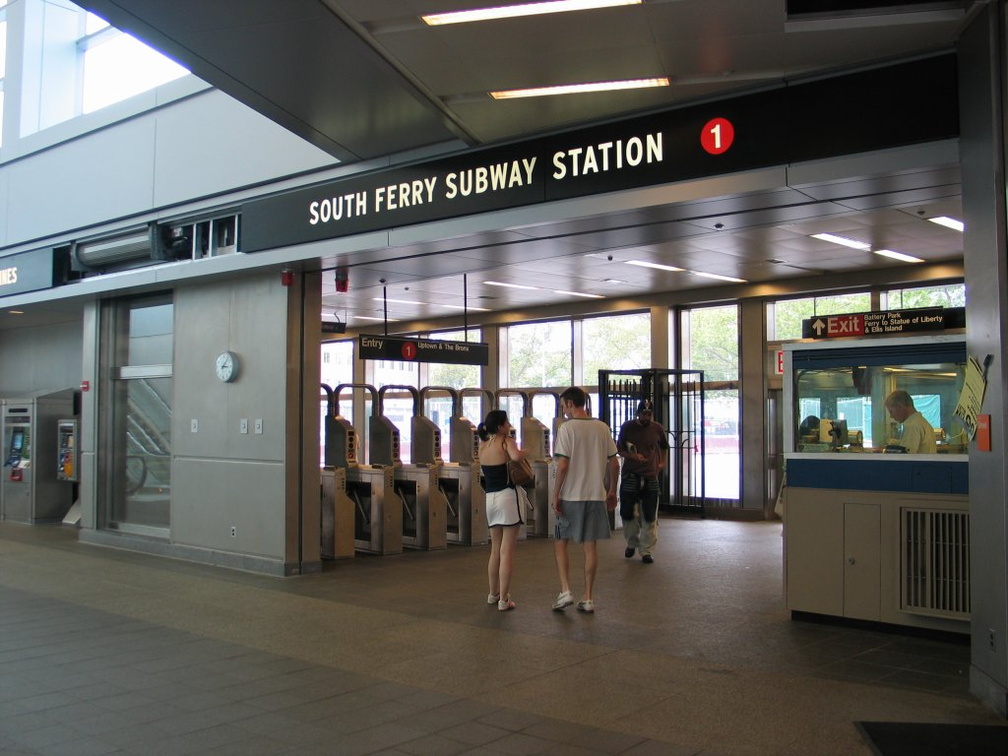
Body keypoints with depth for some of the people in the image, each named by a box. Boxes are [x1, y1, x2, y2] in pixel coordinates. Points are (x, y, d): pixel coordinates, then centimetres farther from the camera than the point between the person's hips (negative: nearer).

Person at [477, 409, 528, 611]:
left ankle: (493, 593, 31)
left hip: (490, 498, 7)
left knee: (495, 550, 19)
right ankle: (504, 600, 0)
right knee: (507, 551, -2)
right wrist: (524, 452, -8)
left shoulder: (483, 446, 9)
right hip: (508, 496, -6)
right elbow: (516, 457, -28)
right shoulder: (506, 441, -9)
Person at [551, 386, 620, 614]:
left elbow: (563, 465, -16)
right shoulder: (602, 428, 5)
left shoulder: (567, 427, -10)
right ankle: (588, 599, 12)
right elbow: (614, 463, 7)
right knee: (590, 546, 9)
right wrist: (612, 491, 17)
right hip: (596, 495, 5)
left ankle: (565, 591, 0)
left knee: (560, 542, 10)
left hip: (571, 495, -4)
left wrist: (556, 494, -8)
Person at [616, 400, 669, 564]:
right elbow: (619, 449, 5)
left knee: (649, 517, 0)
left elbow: (664, 447, 21)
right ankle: (632, 543, 27)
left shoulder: (657, 429, 3)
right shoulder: (627, 427, -1)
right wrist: (632, 456, -13)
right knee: (628, 514, 3)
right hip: (630, 476, 0)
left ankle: (646, 551, 9)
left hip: (650, 477, 1)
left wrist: (663, 462, 6)